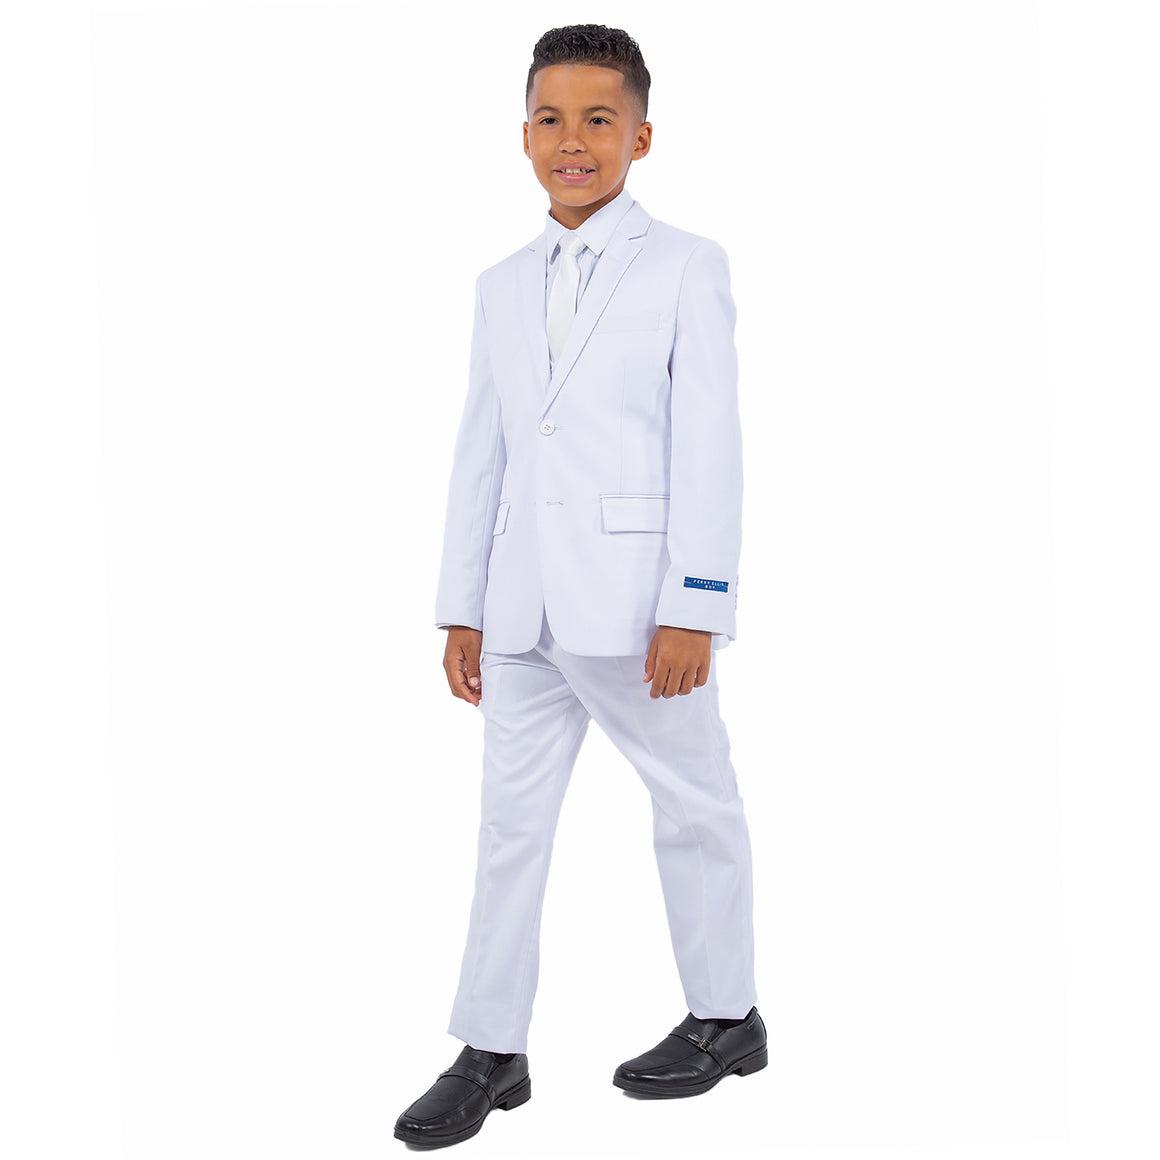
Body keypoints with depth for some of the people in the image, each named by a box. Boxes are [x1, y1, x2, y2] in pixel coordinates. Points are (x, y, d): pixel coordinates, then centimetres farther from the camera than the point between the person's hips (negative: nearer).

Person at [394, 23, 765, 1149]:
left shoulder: (686, 267, 0)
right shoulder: (503, 286, 15)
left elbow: (708, 444, -7)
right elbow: (481, 451, 14)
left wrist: (693, 608, -14)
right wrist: (461, 608, 10)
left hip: (637, 600, -5)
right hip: (524, 609, 5)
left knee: (694, 806, 8)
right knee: (511, 818, 7)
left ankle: (725, 1017, 25)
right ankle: (490, 1052, 16)